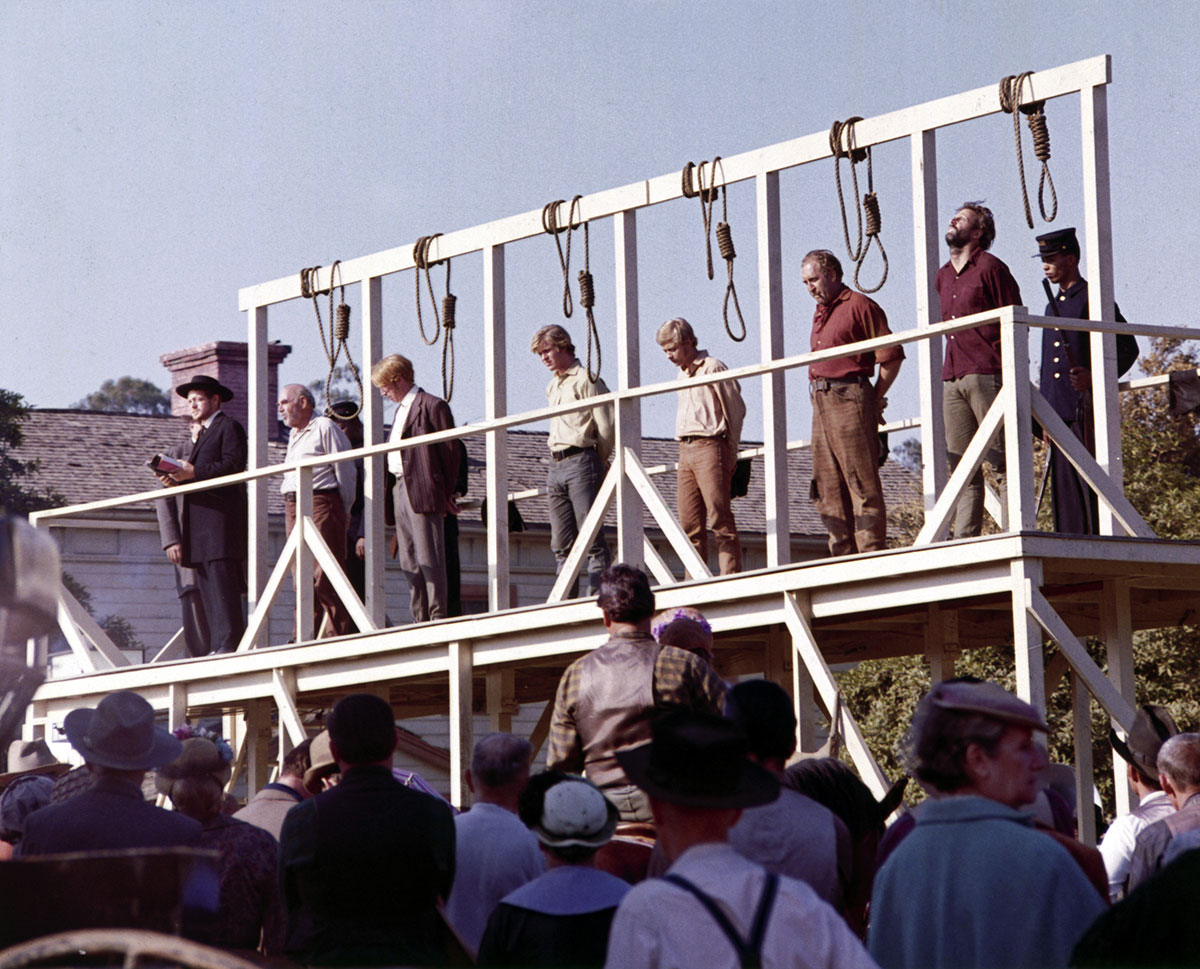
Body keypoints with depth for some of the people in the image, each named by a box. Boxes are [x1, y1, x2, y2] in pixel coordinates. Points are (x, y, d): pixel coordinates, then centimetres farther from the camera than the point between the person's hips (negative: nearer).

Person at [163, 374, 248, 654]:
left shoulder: (229, 427, 0)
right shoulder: (203, 434, 28)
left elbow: (234, 464, -13)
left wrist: (194, 472, -17)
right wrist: (179, 477, 5)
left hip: (221, 515, -9)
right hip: (200, 519, 9)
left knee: (222, 581, -15)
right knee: (208, 587, 4)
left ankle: (229, 643, -19)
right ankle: (217, 646, 2)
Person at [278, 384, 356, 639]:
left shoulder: (325, 427, -2)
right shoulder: (294, 435, 23)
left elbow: (345, 471, -3)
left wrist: (343, 511, -1)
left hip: (321, 503, -8)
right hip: (293, 507, 8)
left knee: (324, 577, -13)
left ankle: (341, 637, -12)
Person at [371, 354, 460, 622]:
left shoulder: (432, 406, -7)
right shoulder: (401, 409, 21)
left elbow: (449, 450, -8)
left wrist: (446, 493, -7)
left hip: (423, 493, -9)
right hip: (401, 491, 9)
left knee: (429, 558, -8)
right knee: (409, 561, 8)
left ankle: (438, 617, -6)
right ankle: (420, 618, 12)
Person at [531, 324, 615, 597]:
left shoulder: (586, 380, -5)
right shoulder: (552, 387, 20)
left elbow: (607, 429, -8)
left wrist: (594, 464, 1)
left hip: (581, 463, -8)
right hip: (556, 467, 8)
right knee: (561, 544, 5)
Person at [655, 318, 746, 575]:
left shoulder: (712, 368, -4)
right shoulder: (682, 373, 20)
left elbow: (736, 409, -5)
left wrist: (730, 454, -4)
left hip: (710, 447, -8)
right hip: (685, 450, 8)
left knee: (720, 519, -11)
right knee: (690, 524, 3)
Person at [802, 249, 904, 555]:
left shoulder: (859, 306, -4)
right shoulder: (820, 314, 21)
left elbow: (892, 355, -7)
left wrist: (875, 400, -4)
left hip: (849, 400, -9)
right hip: (821, 402, 9)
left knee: (862, 484, -9)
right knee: (827, 489, 6)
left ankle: (871, 553, -10)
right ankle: (843, 555, 8)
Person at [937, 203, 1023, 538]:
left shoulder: (989, 268, -2)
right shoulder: (943, 277, 20)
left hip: (987, 376, -7)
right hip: (952, 381, 7)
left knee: (1002, 464, -8)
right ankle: (964, 542, 4)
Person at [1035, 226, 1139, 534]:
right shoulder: (1053, 306, 22)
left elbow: (1128, 349, -5)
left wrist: (1095, 377, -19)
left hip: (1087, 408, -7)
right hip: (1060, 413, 7)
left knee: (1090, 483, -10)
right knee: (1063, 487, 4)